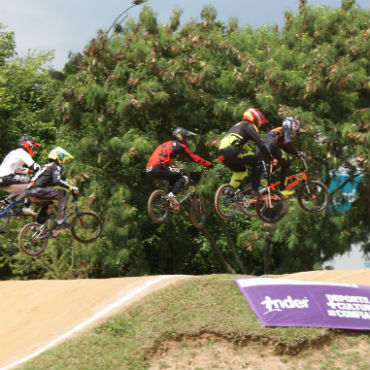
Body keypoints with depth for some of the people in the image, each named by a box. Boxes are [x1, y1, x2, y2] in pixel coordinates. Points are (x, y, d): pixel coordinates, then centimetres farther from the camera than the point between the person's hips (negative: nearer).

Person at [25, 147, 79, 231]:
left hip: (29, 193, 10)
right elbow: (56, 181, -16)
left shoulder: (46, 166, 30)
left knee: (48, 204, 34)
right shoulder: (55, 167, 2)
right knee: (63, 194, -6)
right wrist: (71, 187, -15)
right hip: (37, 191, -10)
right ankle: (60, 222, -12)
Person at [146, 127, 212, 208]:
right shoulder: (180, 146, 3)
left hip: (149, 170, 9)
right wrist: (208, 164, 16)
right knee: (184, 177, 1)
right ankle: (172, 194, -17)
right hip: (158, 169, -9)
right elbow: (194, 158, 7)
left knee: (174, 178, 28)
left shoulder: (167, 144, 28)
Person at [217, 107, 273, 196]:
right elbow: (260, 144, 0)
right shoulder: (249, 126, 9)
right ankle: (255, 190, -5)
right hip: (231, 150, -9)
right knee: (258, 161, 2)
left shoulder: (237, 126, 36)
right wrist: (270, 158, 7)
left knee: (240, 170, 29)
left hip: (220, 153, 9)